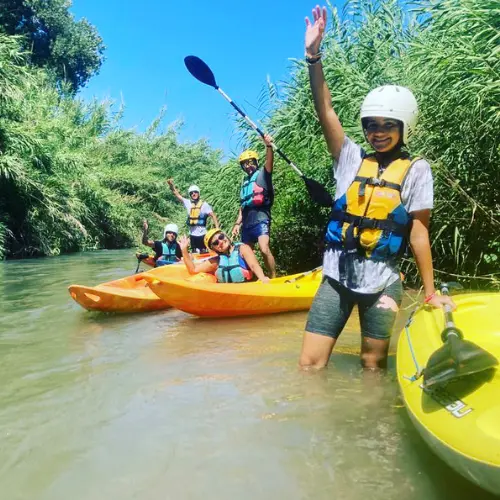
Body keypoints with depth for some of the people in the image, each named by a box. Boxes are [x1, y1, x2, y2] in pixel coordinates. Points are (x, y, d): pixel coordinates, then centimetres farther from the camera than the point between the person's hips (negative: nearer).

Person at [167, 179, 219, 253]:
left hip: (202, 234, -4)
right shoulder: (188, 203, 5)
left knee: (204, 253, 0)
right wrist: (171, 185, -5)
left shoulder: (204, 204, -5)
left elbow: (213, 215, -8)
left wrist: (217, 229, -17)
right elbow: (177, 194, 8)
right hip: (192, 234, 4)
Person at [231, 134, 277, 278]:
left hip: (260, 219, -7)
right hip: (247, 222, 7)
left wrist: (269, 146, -36)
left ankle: (274, 279, -15)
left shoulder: (263, 174, 5)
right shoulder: (245, 183, 23)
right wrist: (237, 224, 16)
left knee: (264, 249, -23)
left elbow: (269, 162, -18)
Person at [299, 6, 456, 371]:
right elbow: (325, 111, -3)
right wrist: (313, 55, -13)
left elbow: (418, 233, -1)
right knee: (309, 365, -2)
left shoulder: (415, 169, 1)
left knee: (373, 367, 8)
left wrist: (430, 291, -3)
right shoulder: (352, 159, 7)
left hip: (382, 283, -2)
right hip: (337, 276, 2)